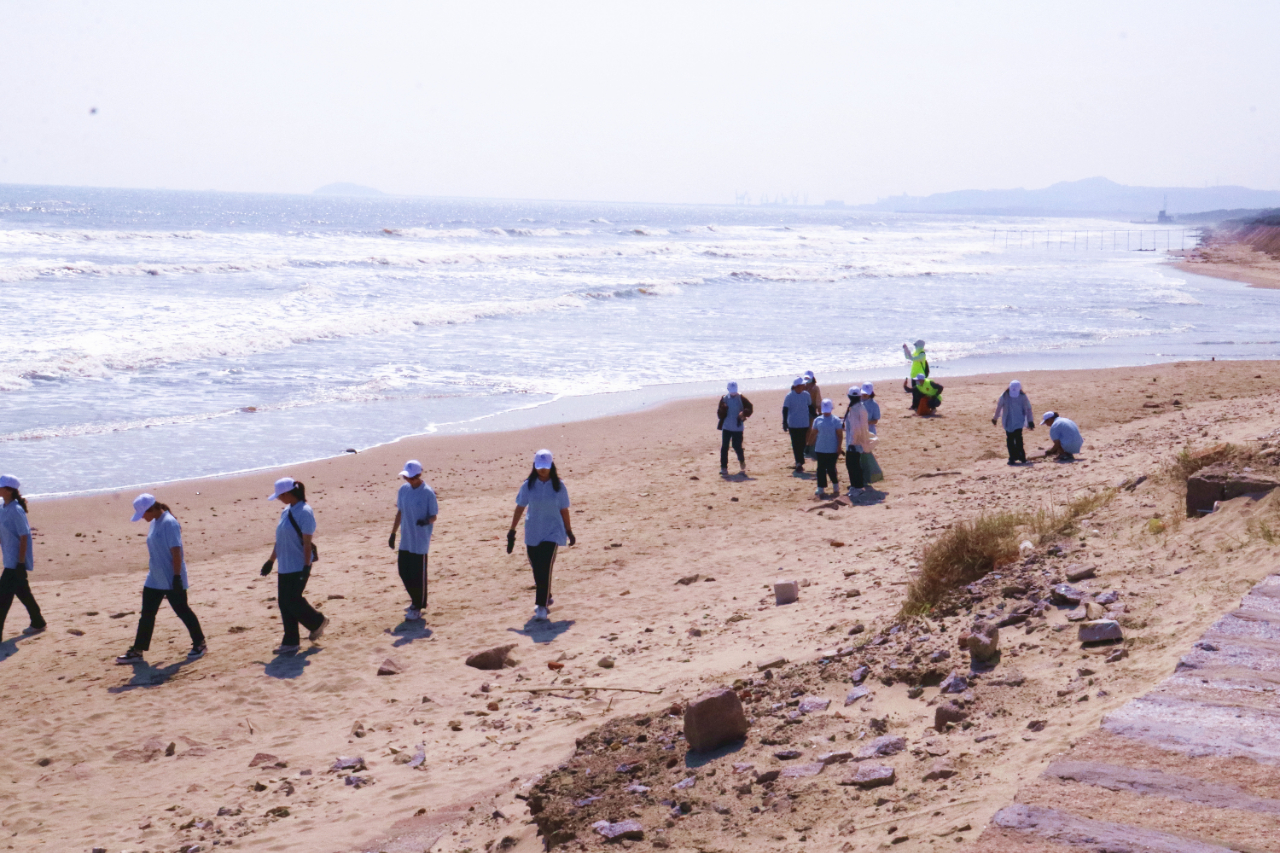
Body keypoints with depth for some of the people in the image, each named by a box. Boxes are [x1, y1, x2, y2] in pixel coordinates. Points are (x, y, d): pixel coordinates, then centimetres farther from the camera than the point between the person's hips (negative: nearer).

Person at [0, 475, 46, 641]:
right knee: (22, 591, 17)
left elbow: (24, 537, -18)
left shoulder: (16, 510, -18)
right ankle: (38, 623, 28)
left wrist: (20, 562, -18)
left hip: (16, 561, -9)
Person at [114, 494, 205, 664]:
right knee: (146, 614, 8)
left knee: (182, 610, 3)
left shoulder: (169, 523, -19)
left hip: (171, 580, -9)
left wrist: (177, 577, -23)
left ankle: (199, 644, 18)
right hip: (154, 579, 9)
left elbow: (176, 552, -22)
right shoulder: (155, 523, 9)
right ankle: (137, 651, 12)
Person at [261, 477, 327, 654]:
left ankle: (318, 621, 18)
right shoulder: (286, 512, 10)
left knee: (292, 601, -6)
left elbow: (307, 543, -18)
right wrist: (271, 561, 22)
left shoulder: (304, 512, -16)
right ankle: (290, 642, 14)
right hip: (284, 566, 8)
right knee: (284, 602, 7)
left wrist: (306, 567, -20)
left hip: (298, 567, -8)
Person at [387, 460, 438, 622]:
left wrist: (426, 520, -32)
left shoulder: (428, 493, -14)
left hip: (420, 542, -6)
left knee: (418, 574, -1)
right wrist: (393, 533, 16)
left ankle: (418, 608, 12)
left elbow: (433, 516, -9)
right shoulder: (403, 490, 4)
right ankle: (416, 601, 31)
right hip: (405, 540, 6)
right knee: (404, 571, 12)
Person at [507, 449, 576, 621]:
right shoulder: (528, 485, -1)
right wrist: (512, 530, 5)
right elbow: (520, 507, 5)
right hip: (532, 532, 2)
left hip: (552, 532, -2)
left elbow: (564, 510, 5)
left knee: (545, 568, -14)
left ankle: (541, 607, -14)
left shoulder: (559, 486, -3)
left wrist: (569, 531, 11)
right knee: (537, 569, 9)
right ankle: (545, 597, 34)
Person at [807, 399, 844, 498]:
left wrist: (839, 448, -11)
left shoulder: (836, 420, -3)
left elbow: (840, 435, -5)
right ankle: (821, 490, 10)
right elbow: (813, 433, 11)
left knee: (831, 469, -2)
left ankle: (836, 489, 17)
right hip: (820, 449, 3)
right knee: (821, 469, 4)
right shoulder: (817, 420, 7)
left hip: (832, 450, -3)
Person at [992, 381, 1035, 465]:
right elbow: (999, 407, 8)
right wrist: (995, 418, 17)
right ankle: (1013, 457, 7)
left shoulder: (1022, 397, -7)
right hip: (1008, 422, 2)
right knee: (1010, 440, 0)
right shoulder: (1004, 396, -5)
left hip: (1018, 422, -2)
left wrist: (1030, 421, -1)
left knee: (1018, 438, -13)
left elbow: (1028, 409, 0)